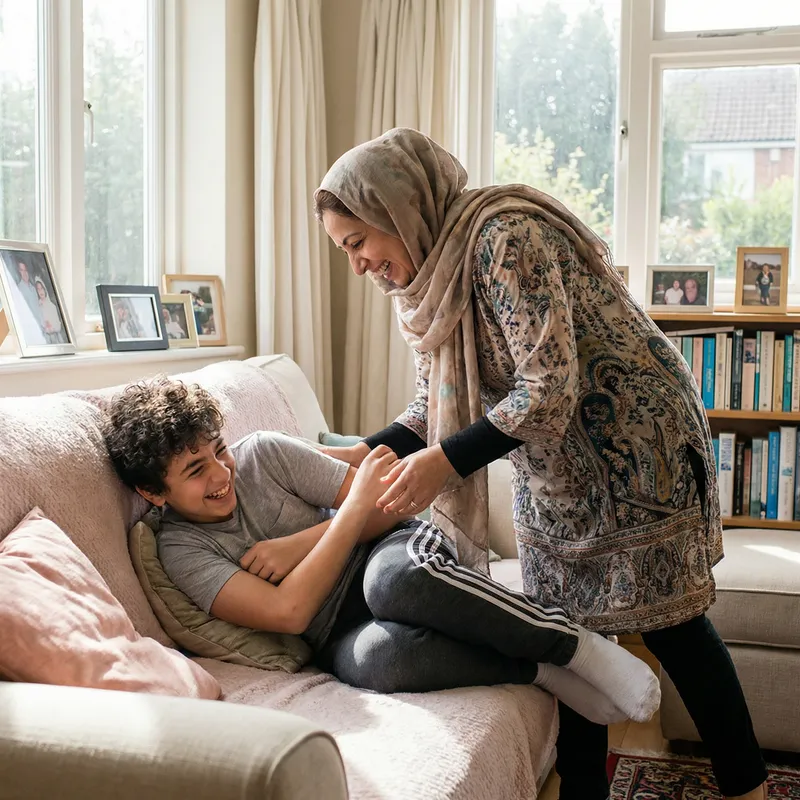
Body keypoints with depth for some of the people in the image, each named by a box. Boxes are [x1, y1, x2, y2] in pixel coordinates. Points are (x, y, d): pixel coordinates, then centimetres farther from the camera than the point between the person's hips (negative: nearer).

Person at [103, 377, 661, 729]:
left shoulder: (263, 453, -2)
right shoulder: (181, 551, -6)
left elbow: (387, 507, -1)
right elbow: (287, 612, -20)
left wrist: (300, 544, -15)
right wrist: (356, 506, -21)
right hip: (341, 633, -1)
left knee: (395, 579, -38)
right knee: (381, 655, -40)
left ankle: (581, 647, -23)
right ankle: (545, 674, -20)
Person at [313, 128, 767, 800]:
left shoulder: (504, 238, -25)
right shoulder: (428, 276, 3)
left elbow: (551, 389, -29)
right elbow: (436, 405, 6)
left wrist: (445, 461, -29)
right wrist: (363, 454, -8)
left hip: (633, 446, -8)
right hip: (555, 476, 8)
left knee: (667, 621, 4)